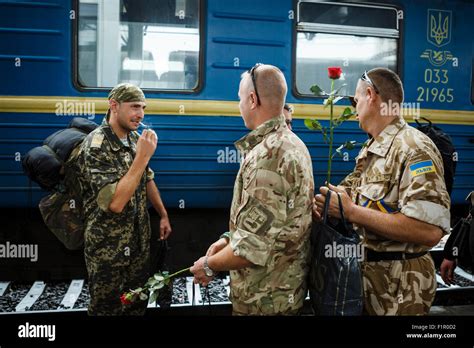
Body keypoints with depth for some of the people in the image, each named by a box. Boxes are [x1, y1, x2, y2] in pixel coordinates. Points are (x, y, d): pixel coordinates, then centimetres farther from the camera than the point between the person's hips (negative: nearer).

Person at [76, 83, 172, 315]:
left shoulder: (135, 139, 3)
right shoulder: (95, 147, -22)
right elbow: (115, 202, -31)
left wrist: (163, 215, 18)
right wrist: (142, 156, -29)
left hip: (139, 241, 7)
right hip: (108, 249, -7)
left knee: (138, 305, 19)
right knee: (107, 308, 10)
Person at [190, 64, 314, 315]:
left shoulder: (266, 155, -25)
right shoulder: (293, 144, 7)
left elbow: (254, 246, -27)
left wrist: (209, 264, -12)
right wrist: (230, 239, 8)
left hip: (264, 298, -9)